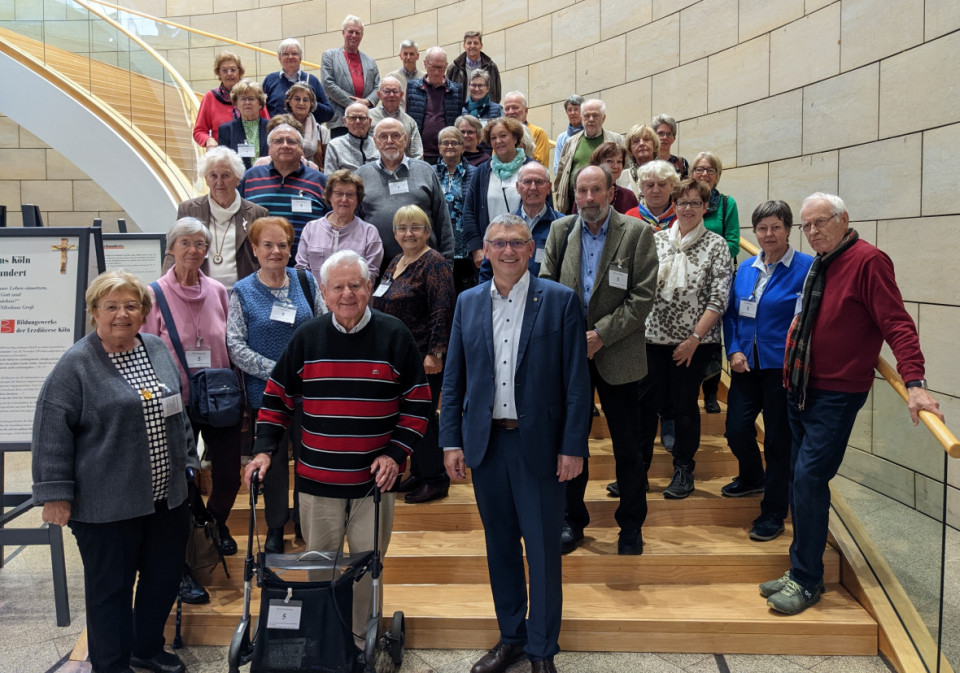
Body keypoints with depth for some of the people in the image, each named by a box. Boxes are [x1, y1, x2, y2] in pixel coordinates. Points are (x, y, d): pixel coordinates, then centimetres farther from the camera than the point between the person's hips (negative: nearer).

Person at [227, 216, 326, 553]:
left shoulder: (306, 282, 4)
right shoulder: (242, 292, -1)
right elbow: (235, 346, -7)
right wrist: (277, 371, -16)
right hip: (265, 392, -1)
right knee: (273, 460, 11)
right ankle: (275, 527, 29)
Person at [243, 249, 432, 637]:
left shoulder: (394, 336, -3)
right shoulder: (307, 338, 2)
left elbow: (418, 402, -1)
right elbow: (277, 397, 10)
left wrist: (395, 454, -9)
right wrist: (263, 450, 0)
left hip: (374, 478, -1)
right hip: (317, 477, 2)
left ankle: (362, 638, 26)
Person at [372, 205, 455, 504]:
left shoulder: (434, 264, -14)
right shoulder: (396, 263, 13)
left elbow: (442, 311, -20)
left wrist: (435, 353, -24)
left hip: (424, 358, -9)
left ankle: (436, 480, 12)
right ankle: (418, 472, 30)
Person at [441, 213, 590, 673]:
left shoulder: (560, 301, -4)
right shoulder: (468, 303, 6)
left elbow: (577, 381, -5)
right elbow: (453, 379, 8)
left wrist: (573, 446, -9)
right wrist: (451, 441, 2)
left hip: (539, 444, -3)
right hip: (485, 444, 3)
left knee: (543, 549, 5)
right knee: (500, 545, 14)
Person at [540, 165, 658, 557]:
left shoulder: (637, 233, -3)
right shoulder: (560, 230, 6)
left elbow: (643, 297, -8)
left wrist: (601, 335, -15)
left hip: (617, 354, -2)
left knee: (627, 446, 6)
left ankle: (631, 525, 24)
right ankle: (572, 520, 27)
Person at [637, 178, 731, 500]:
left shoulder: (716, 245, 0)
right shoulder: (657, 239, 7)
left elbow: (719, 298, -6)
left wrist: (695, 338, -11)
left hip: (695, 341, -2)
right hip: (654, 337, 2)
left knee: (685, 404, 5)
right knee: (645, 401, 3)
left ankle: (683, 470, 22)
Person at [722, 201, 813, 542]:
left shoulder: (807, 268, -8)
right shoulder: (746, 268, 9)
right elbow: (731, 313, 13)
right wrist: (734, 351, 1)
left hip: (783, 369, -5)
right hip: (746, 365, 5)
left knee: (778, 438, 4)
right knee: (736, 430, 7)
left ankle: (773, 513, 18)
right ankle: (753, 479, 39)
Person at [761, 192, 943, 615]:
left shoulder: (867, 261, -12)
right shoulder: (819, 265, 13)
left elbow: (896, 323, -20)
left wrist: (914, 382, -30)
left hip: (836, 394, -8)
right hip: (801, 389, 8)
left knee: (809, 477, -10)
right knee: (800, 479, 11)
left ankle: (807, 582, 3)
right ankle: (802, 572, 23)